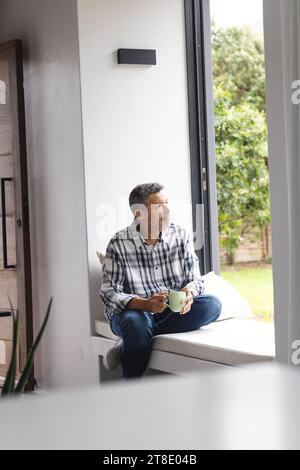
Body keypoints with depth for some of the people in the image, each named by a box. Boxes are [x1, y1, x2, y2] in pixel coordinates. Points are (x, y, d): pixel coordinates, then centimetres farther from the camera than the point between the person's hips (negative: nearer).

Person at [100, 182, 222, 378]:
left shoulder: (180, 235, 2)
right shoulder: (119, 244, -8)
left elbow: (195, 278, 4)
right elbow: (109, 294, -13)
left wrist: (189, 292, -22)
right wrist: (145, 304, -31)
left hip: (174, 311, 4)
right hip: (134, 311, -4)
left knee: (212, 304, -23)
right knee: (135, 322, -39)